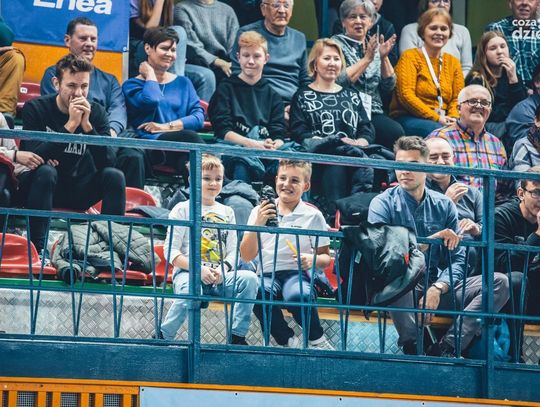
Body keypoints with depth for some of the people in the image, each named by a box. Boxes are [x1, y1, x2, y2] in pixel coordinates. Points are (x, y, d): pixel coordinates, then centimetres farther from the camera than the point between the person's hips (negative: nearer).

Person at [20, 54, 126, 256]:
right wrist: (71, 125, -31)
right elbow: (36, 158, -27)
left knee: (114, 176, -19)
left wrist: (87, 125, -27)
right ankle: (38, 247, -30)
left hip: (75, 191, 3)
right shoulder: (35, 109, -13)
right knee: (46, 171, -34)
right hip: (38, 186, -3)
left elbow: (107, 162, -15)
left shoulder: (96, 112, -4)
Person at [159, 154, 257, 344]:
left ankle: (238, 336, -19)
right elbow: (171, 252, -3)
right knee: (191, 290, -40)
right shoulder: (183, 210, 5)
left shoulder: (227, 212, 19)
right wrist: (199, 269, -16)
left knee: (249, 278, -23)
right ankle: (164, 338, -21)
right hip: (188, 272, -5)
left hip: (220, 277, 5)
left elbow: (233, 251, 12)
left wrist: (223, 269, -11)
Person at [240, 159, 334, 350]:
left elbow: (326, 259, 12)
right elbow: (247, 256, 6)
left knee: (297, 295, -38)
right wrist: (257, 224, -7)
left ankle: (318, 341, -10)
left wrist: (313, 260, -12)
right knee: (258, 292, -36)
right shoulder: (260, 212, 13)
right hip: (267, 274, 1)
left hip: (297, 274, -1)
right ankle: (289, 342, -17)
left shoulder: (312, 215, 9)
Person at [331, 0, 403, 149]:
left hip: (374, 113, 5)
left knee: (396, 131, -28)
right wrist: (367, 58, -12)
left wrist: (384, 57, -2)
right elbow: (340, 81, -12)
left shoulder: (374, 46, 18)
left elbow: (389, 86, 11)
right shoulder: (336, 44, 4)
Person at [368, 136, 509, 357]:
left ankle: (446, 347, -28)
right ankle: (411, 345, -29)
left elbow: (457, 259, 5)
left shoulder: (443, 205, 11)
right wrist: (432, 239, -21)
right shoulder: (383, 204, 1)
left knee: (499, 282, -14)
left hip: (439, 288, 5)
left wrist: (437, 288, -15)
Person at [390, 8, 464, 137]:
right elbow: (406, 95, -10)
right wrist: (436, 118, -17)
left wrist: (453, 118, -12)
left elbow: (458, 98, 12)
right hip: (409, 118, -5)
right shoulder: (410, 57, 1)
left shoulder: (453, 62, 18)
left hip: (442, 120, 5)